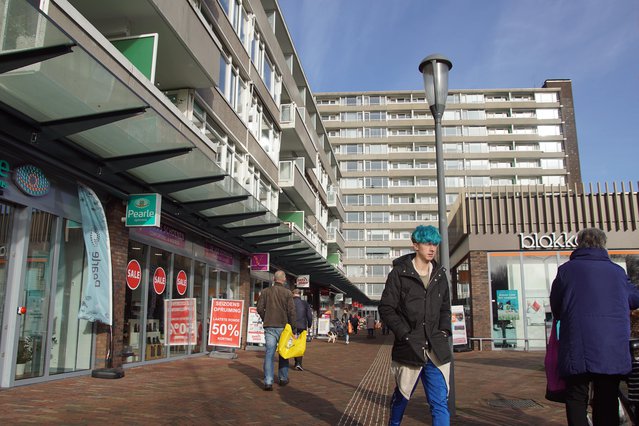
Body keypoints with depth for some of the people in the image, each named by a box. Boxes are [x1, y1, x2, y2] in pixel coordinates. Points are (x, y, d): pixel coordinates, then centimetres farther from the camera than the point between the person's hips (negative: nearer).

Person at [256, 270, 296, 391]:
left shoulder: (265, 291, 2)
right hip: (283, 326, -1)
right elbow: (291, 311, -7)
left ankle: (268, 382, -7)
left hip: (269, 326, 1)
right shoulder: (287, 293, -4)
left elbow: (260, 308, 0)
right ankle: (283, 378, 24)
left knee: (269, 353, 0)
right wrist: (292, 326, 1)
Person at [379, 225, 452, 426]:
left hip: (436, 350, 3)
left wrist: (444, 331, 4)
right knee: (401, 397, 15)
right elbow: (386, 308, -6)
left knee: (441, 403, 0)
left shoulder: (440, 275, 10)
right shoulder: (399, 273, -5)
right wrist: (405, 334, -12)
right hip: (409, 349, -3)